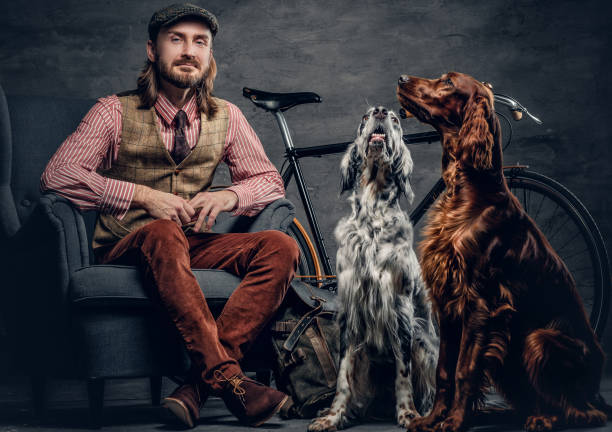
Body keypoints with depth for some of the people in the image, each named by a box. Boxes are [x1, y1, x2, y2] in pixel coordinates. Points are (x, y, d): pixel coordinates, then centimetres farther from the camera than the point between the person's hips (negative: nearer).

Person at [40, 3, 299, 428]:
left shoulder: (225, 117, 9)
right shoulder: (116, 111, -1)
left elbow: (270, 181, 13)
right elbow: (57, 174, -11)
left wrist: (227, 197, -10)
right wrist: (143, 195, -19)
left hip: (194, 244, 4)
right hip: (127, 247, -4)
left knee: (281, 246, -23)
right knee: (164, 234, -39)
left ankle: (199, 384, -36)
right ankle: (227, 378, -44)